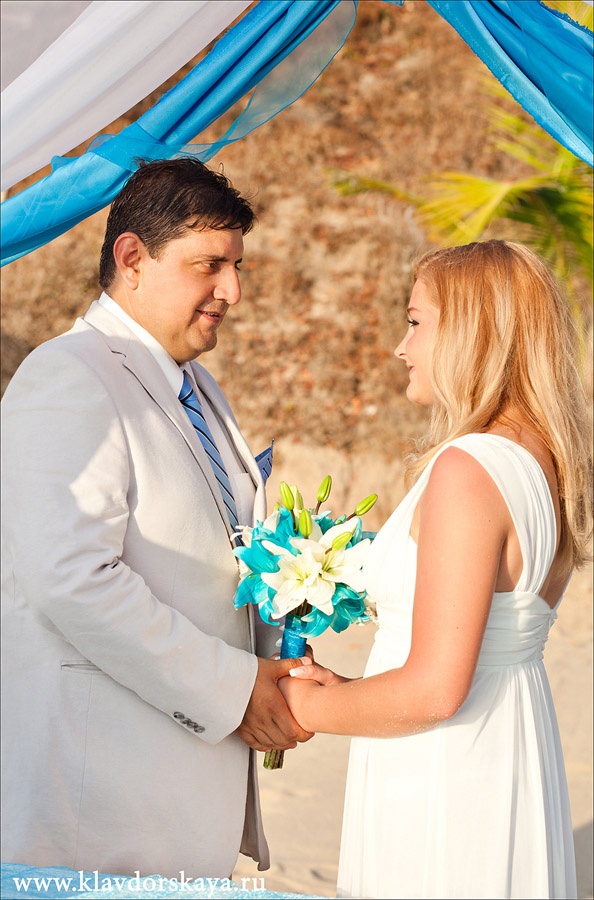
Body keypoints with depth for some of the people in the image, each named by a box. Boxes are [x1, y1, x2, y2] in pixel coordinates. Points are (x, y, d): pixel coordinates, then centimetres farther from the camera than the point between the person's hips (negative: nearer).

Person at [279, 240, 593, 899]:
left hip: (439, 784, -8)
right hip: (515, 763, 9)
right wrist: (350, 687, 11)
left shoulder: (466, 469, -21)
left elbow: (435, 690, -23)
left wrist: (305, 708, -8)